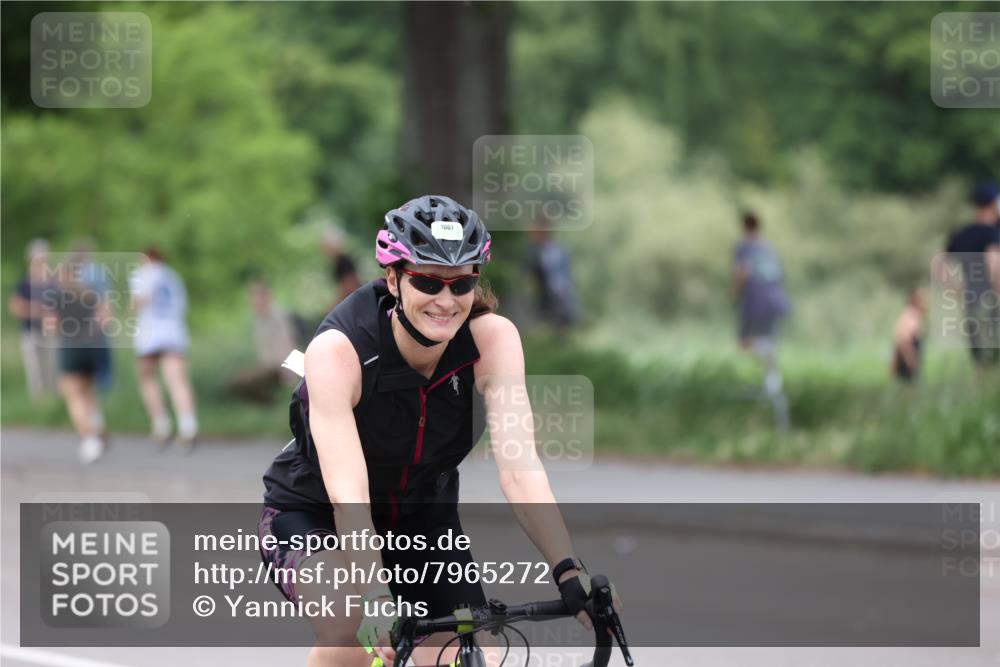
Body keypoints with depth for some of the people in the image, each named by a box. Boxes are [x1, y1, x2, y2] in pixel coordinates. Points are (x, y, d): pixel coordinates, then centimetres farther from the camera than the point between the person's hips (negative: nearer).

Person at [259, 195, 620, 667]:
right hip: (313, 517, -4)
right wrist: (378, 606, -52)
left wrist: (571, 575, -42)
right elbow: (348, 496, -39)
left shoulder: (493, 338, -22)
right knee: (352, 627, -34)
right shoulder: (337, 350, -31)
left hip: (422, 520, 4)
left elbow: (520, 470, -28)